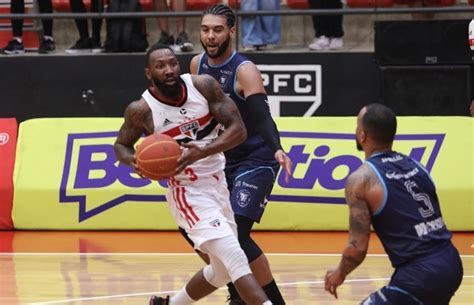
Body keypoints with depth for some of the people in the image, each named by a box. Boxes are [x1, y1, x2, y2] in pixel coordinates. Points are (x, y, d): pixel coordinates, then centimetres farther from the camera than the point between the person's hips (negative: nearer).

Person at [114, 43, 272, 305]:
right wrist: (133, 161, -20)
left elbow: (238, 129, -12)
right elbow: (121, 145, 4)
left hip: (218, 183, 5)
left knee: (223, 271, 17)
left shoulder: (203, 86, -10)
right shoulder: (141, 110, -14)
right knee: (236, 260, -21)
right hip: (188, 193, -5)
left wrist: (202, 152, -28)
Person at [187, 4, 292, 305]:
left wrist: (277, 149, -52)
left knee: (237, 234, -20)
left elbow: (263, 117, -35)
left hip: (255, 160, -8)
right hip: (222, 159, 8)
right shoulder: (198, 65, 0)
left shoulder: (245, 71, -21)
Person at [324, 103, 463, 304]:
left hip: (420, 274, -8)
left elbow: (358, 248, -8)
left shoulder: (361, 179, -6)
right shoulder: (414, 165, 16)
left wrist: (340, 273, 11)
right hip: (451, 264, 8)